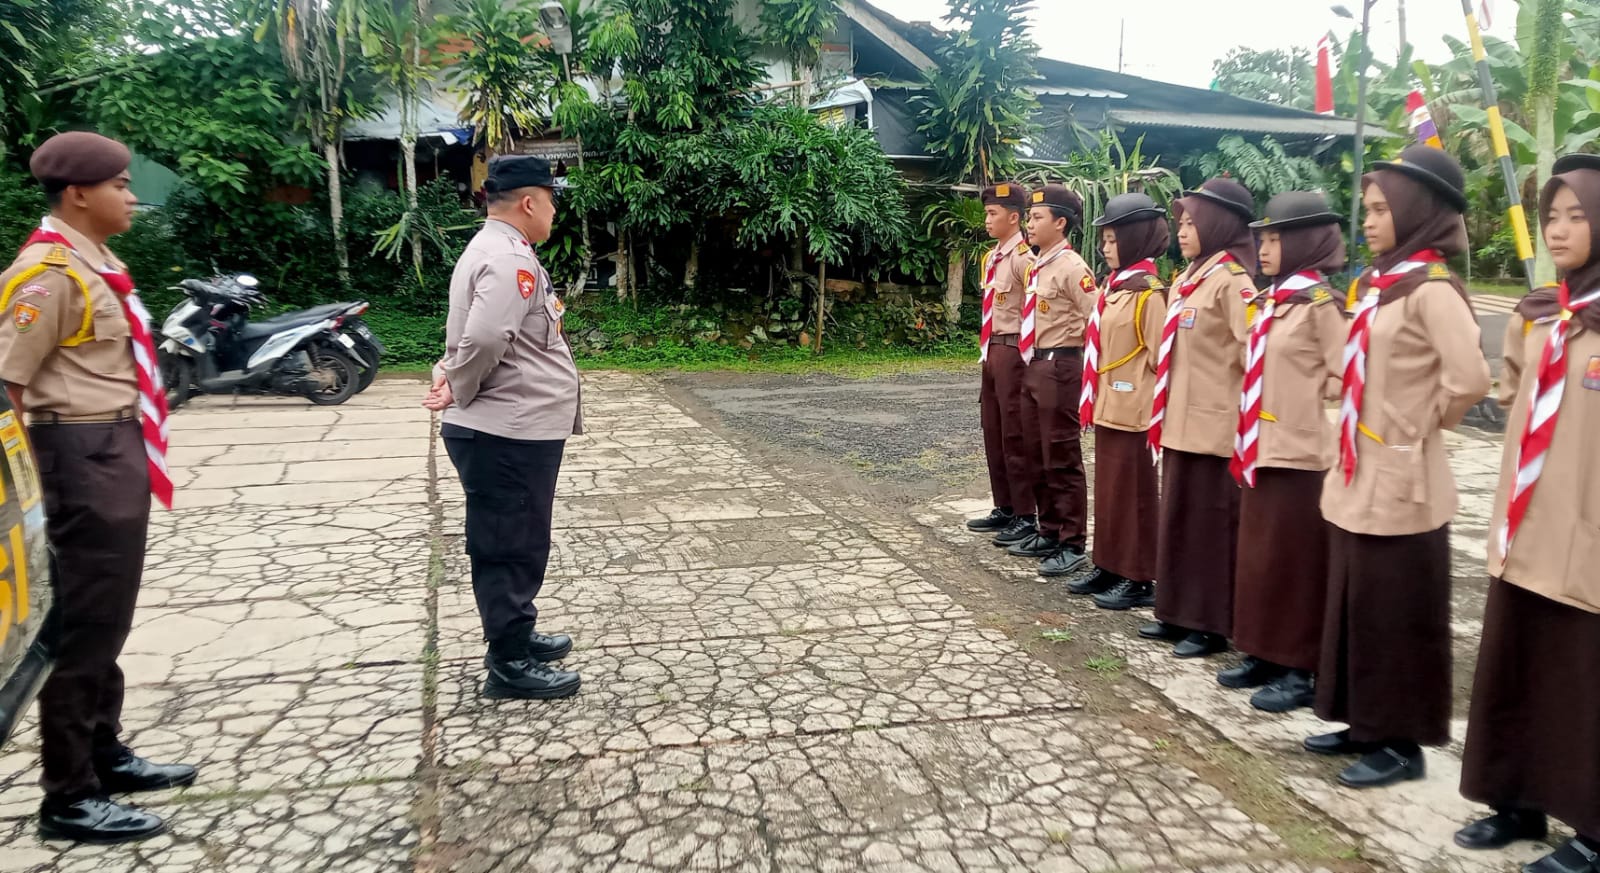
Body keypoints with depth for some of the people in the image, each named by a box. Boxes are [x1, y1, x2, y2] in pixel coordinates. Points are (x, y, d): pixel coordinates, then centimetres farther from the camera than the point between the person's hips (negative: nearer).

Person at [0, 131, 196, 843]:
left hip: (119, 448, 10)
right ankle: (68, 798, 11)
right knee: (85, 623, -2)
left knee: (108, 616, 19)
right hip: (85, 453, -10)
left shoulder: (96, 263, 12)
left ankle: (105, 756, 34)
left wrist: (130, 448, 15)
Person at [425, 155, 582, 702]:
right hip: (509, 434, -11)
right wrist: (459, 391, -14)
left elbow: (471, 335, 18)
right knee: (512, 547, 0)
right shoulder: (510, 259, -19)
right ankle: (510, 665, 12)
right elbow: (484, 340, -30)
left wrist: (450, 376, 0)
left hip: (512, 429, 11)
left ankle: (516, 636, 36)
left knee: (518, 544, 21)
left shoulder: (492, 251, 16)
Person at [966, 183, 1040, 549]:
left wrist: (1026, 357, -17)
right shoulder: (991, 257, 13)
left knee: (1016, 436, -3)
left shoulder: (1023, 258, -14)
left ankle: (1025, 517, 6)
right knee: (993, 433, 14)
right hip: (992, 350, 9)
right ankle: (1004, 509, 25)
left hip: (1013, 352, -9)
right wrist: (987, 349, 17)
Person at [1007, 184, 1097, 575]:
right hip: (1034, 367, 9)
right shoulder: (1037, 266, 13)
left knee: (1062, 460, -3)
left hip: (1059, 369, -9)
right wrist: (1033, 361, 16)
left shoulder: (1071, 268, -14)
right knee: (1038, 457, 15)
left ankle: (1073, 546, 5)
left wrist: (1069, 352, -11)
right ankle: (1049, 533, 27)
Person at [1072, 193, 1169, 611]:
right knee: (1108, 490, 14)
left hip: (1133, 411, -8)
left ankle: (1140, 580, 11)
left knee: (1134, 493, 1)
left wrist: (1152, 411, -14)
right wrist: (1095, 399, 14)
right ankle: (1109, 568, 25)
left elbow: (1160, 357, -16)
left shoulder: (1148, 291, -14)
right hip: (1108, 406, 8)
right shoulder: (1114, 287, 12)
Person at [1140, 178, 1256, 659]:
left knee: (1212, 526, 2)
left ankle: (1212, 624, 13)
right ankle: (1178, 613, 26)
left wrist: (1246, 416, -15)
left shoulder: (1231, 282, -13)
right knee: (1177, 520, 14)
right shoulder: (1187, 281, 14)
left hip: (1214, 426, -8)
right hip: (1181, 423, 9)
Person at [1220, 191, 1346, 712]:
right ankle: (1264, 655, 25)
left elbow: (1343, 380, -14)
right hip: (1262, 449, 8)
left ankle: (1300, 669, 12)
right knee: (1258, 557, 13)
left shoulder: (1321, 303, -11)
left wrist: (1309, 414, -7)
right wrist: (1247, 435, 14)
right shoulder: (1270, 303, 12)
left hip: (1302, 453, -8)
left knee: (1295, 563, 1)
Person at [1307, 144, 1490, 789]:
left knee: (1397, 616, 4)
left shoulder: (1432, 289, -15)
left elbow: (1470, 380, -27)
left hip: (1400, 482, -8)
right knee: (1355, 608, 16)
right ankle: (1365, 725, 30)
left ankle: (1402, 744, 18)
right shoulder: (1376, 284, 10)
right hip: (1359, 476, 8)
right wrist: (1350, 455, 10)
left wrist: (1423, 424, -12)